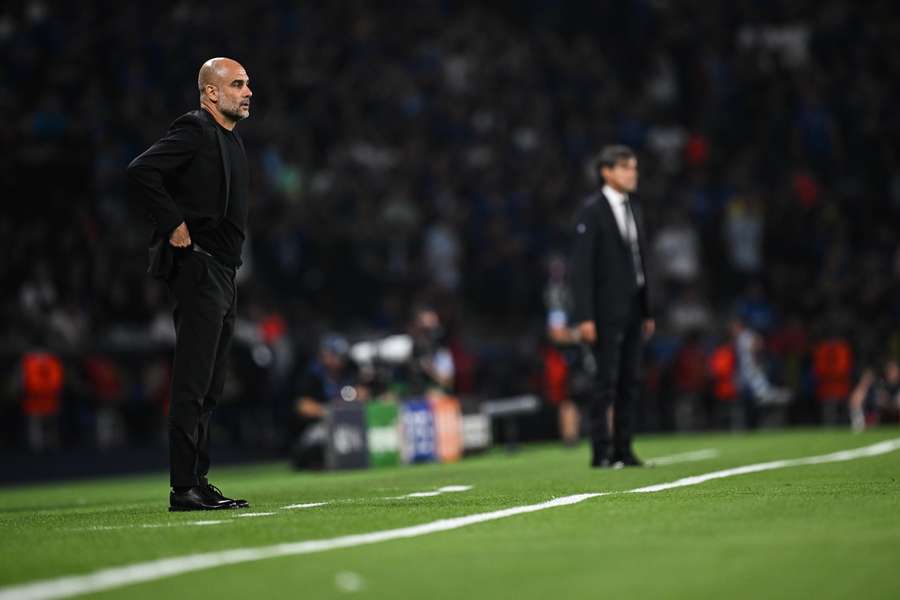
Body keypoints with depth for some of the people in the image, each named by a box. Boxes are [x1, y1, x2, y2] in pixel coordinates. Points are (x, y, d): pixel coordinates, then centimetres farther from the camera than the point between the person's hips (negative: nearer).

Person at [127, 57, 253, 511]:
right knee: (193, 385, -10)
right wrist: (174, 226, -19)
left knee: (208, 388, 11)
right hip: (196, 268, -10)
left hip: (222, 273, 10)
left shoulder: (230, 138, 19)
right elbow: (140, 171, -22)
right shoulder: (195, 130, -10)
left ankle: (198, 482, 16)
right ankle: (183, 488, -10)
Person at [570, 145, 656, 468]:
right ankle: (601, 453, -4)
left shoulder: (633, 209, 15)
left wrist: (648, 310, 16)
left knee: (629, 382, 7)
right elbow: (581, 265, -12)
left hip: (632, 309, 7)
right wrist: (584, 316, -18)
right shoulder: (592, 210, -8)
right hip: (606, 310, -7)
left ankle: (623, 451, 11)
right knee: (606, 381, -7)